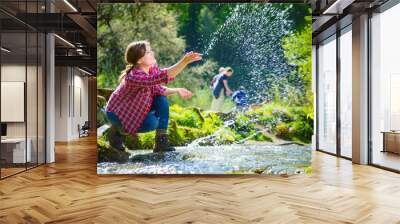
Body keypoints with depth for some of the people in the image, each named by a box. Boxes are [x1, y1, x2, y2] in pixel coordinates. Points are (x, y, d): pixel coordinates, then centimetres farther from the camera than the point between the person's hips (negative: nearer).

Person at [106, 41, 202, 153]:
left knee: (162, 100, -16)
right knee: (152, 123, -25)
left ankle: (161, 142, -9)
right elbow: (161, 77, -51)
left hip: (136, 108, 7)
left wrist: (176, 90, -26)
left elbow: (157, 90, -11)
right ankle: (116, 130, 1)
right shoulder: (134, 76, -39)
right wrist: (184, 61, -54)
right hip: (117, 112, -7)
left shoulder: (152, 67, -14)